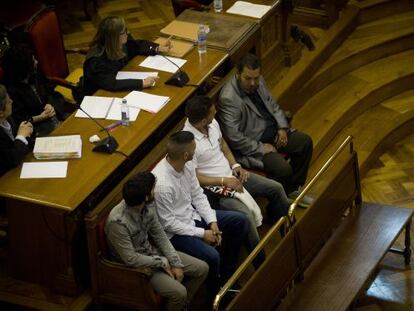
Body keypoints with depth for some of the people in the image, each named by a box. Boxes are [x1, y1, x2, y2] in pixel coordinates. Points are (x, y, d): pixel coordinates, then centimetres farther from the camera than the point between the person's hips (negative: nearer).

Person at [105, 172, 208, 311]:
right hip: (137, 266, -8)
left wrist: (175, 263, -5)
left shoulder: (147, 206, -10)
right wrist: (162, 263, -16)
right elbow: (131, 259, -28)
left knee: (202, 269, 5)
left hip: (152, 253, 8)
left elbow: (159, 235, 2)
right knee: (179, 292, -25)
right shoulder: (118, 222, -33)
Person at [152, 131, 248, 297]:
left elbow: (197, 195, 4)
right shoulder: (162, 184, -33)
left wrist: (212, 222, -7)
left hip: (193, 215, 9)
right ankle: (216, 295, 3)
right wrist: (202, 233, -19)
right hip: (174, 232, -9)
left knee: (240, 221, 6)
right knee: (212, 256, -28)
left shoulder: (187, 165, -9)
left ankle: (226, 276, 19)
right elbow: (168, 223, -24)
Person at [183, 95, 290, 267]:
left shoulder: (212, 123, -5)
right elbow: (193, 178, -21)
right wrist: (224, 181, -19)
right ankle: (262, 262, -12)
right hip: (214, 188, -8)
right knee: (246, 215, -29)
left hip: (231, 175, 9)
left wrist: (235, 166, 0)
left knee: (276, 188, 5)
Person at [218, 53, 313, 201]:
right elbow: (233, 137, -28)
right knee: (283, 168, -25)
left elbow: (272, 105, 16)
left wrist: (282, 127, 0)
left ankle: (293, 189, 17)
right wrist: (261, 148, -21)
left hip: (271, 131, 9)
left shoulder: (258, 81, -1)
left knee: (305, 142, 2)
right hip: (252, 145, -9)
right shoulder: (228, 99, -27)